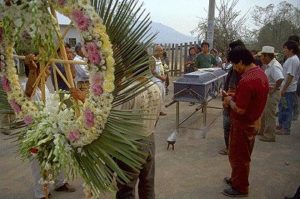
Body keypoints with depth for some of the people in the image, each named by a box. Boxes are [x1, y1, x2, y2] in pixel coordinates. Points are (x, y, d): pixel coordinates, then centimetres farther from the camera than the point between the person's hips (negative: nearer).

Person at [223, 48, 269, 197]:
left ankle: (240, 188, 24)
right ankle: (237, 179, 40)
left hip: (243, 124, -9)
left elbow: (240, 109, -28)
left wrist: (230, 100, -10)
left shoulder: (246, 80, -30)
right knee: (243, 155, 23)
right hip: (253, 121, 9)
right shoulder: (261, 73, 2)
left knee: (238, 157, 8)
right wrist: (235, 98, 3)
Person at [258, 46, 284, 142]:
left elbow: (280, 79, -37)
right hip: (267, 92, 10)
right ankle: (262, 130, 37)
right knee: (264, 113, 21)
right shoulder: (269, 65, 7)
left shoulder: (274, 66, -23)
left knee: (269, 115, 2)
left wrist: (274, 89, -25)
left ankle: (269, 135, 15)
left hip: (272, 94, -10)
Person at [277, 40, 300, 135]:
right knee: (282, 107, 19)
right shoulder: (290, 59, 13)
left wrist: (284, 89, -22)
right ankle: (281, 125, 33)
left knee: (287, 109, -1)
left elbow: (290, 76, -23)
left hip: (289, 90, -10)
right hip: (286, 89, 10)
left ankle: (286, 129, 9)